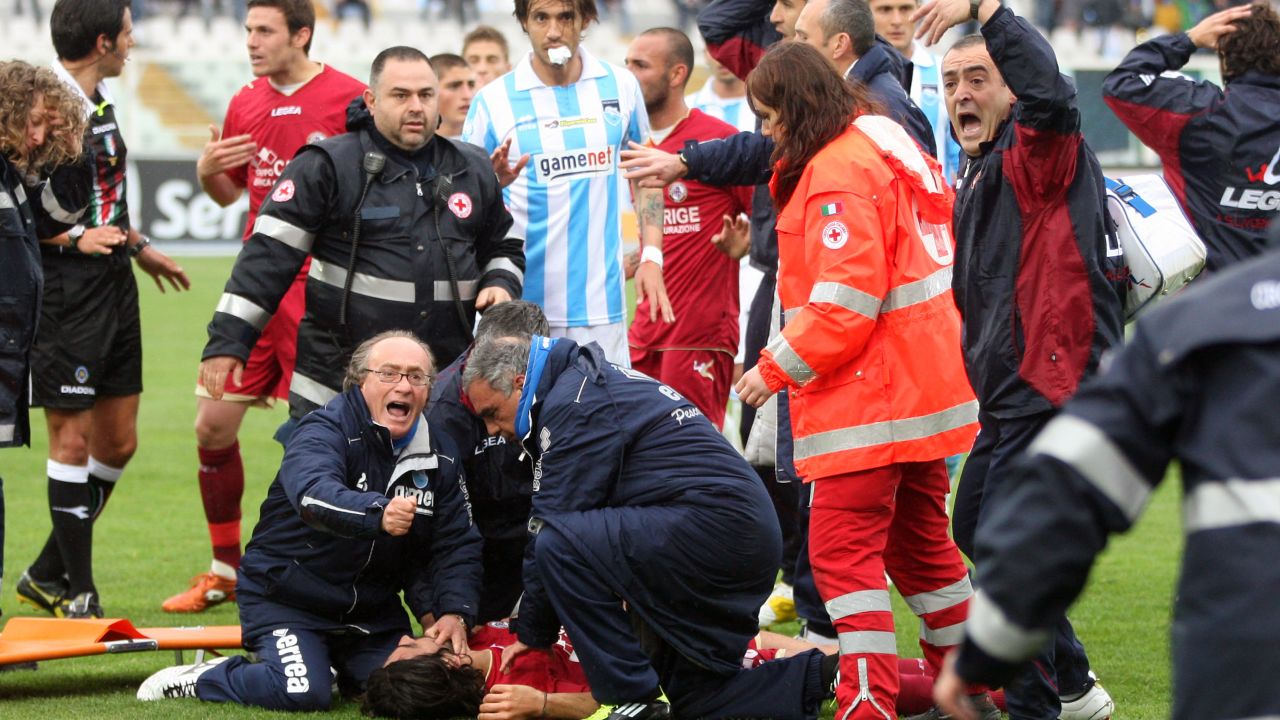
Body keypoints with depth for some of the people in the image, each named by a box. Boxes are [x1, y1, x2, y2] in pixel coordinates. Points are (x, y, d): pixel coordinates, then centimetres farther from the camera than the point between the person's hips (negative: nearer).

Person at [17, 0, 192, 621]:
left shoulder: (100, 101, 12)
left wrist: (138, 247, 31)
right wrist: (75, 237, -24)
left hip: (114, 287, 9)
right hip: (65, 294, -9)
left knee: (118, 441, 11)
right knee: (73, 439, -4)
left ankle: (48, 575, 23)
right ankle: (78, 596, 3)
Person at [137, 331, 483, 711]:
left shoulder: (440, 455, 1)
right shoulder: (325, 431, -18)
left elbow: (457, 543, 0)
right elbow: (314, 494, -39)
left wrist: (454, 612, -19)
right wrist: (377, 513, -59)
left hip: (371, 606, 6)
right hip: (288, 594, -6)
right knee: (304, 694, -26)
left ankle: (335, 666, 23)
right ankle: (202, 679, 2)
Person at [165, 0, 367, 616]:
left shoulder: (348, 98, -7)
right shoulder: (246, 103, 12)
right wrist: (208, 172, 3)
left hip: (320, 293, -6)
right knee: (213, 427, 6)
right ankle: (226, 571, 20)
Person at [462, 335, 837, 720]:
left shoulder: (572, 401, -8)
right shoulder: (598, 382, 24)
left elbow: (550, 530, -10)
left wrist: (533, 632, 1)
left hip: (710, 525, -11)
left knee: (560, 544, -21)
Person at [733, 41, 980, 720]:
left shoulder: (839, 170, -16)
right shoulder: (886, 146, 16)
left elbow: (846, 300, -22)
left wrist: (777, 368, -13)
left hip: (871, 392, -11)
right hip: (922, 379, 11)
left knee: (842, 547, -10)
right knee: (918, 538, 19)